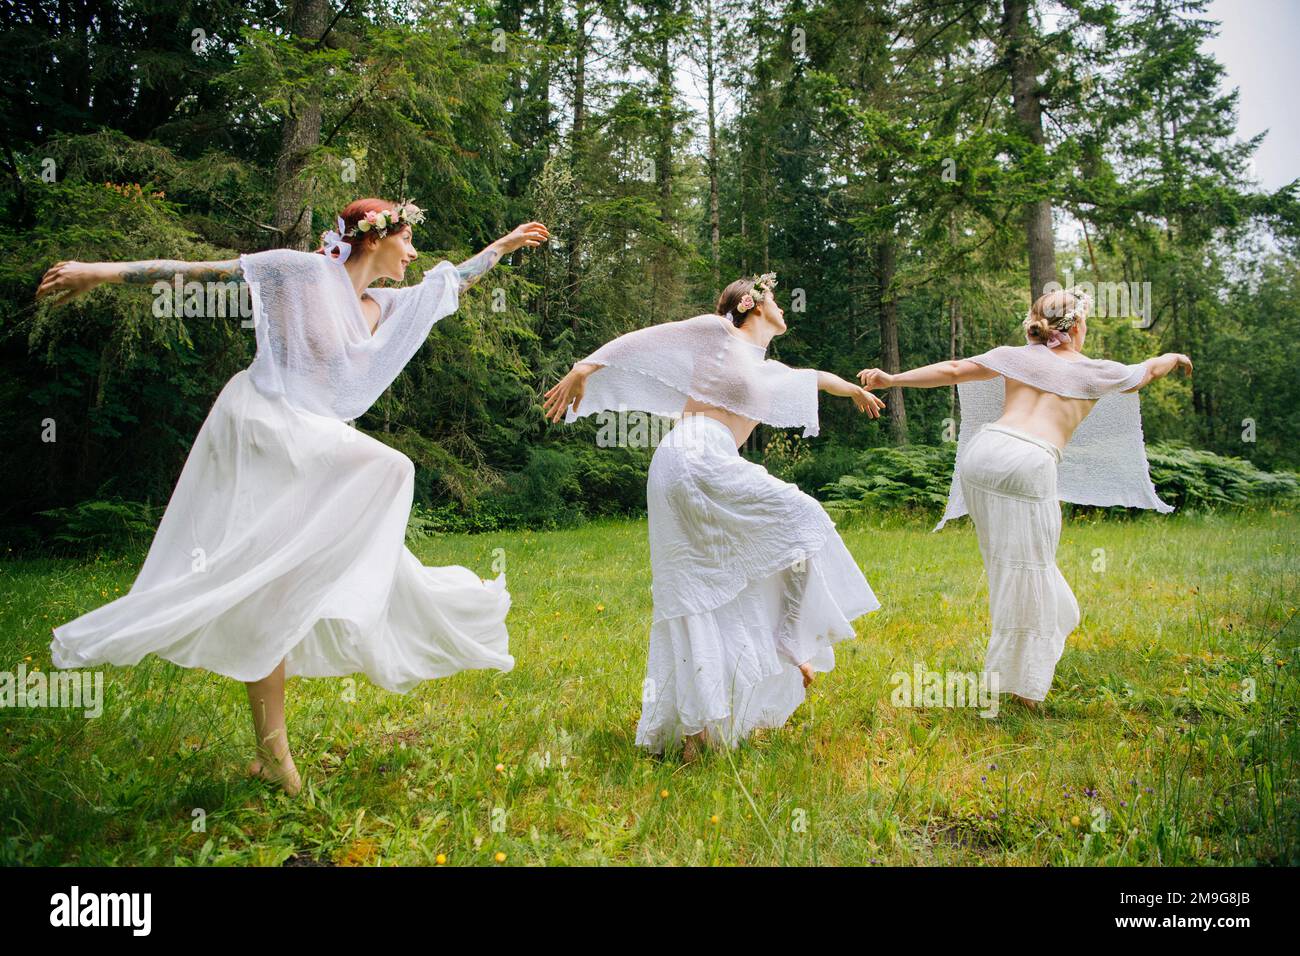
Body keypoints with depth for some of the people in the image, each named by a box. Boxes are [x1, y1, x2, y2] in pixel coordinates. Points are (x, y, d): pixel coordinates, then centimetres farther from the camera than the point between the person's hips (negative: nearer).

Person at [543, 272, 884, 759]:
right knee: (800, 519, -5)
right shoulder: (716, 331, 7)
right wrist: (584, 368, -6)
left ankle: (689, 728, 7)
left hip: (714, 468, 8)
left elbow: (806, 378, 49)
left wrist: (851, 387, 65)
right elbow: (643, 340, 2)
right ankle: (791, 645, 2)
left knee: (704, 602, 5)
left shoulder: (764, 369, 29)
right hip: (694, 459, -8)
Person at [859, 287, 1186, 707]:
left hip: (981, 452, 4)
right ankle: (1023, 686, 17)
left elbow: (953, 369, 11)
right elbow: (1146, 372, 37)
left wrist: (892, 379, 13)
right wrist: (1172, 358, 59)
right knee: (1027, 571, 6)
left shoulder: (1017, 356, 20)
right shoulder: (1093, 371, 17)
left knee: (1006, 563, 20)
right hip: (1029, 466, -4)